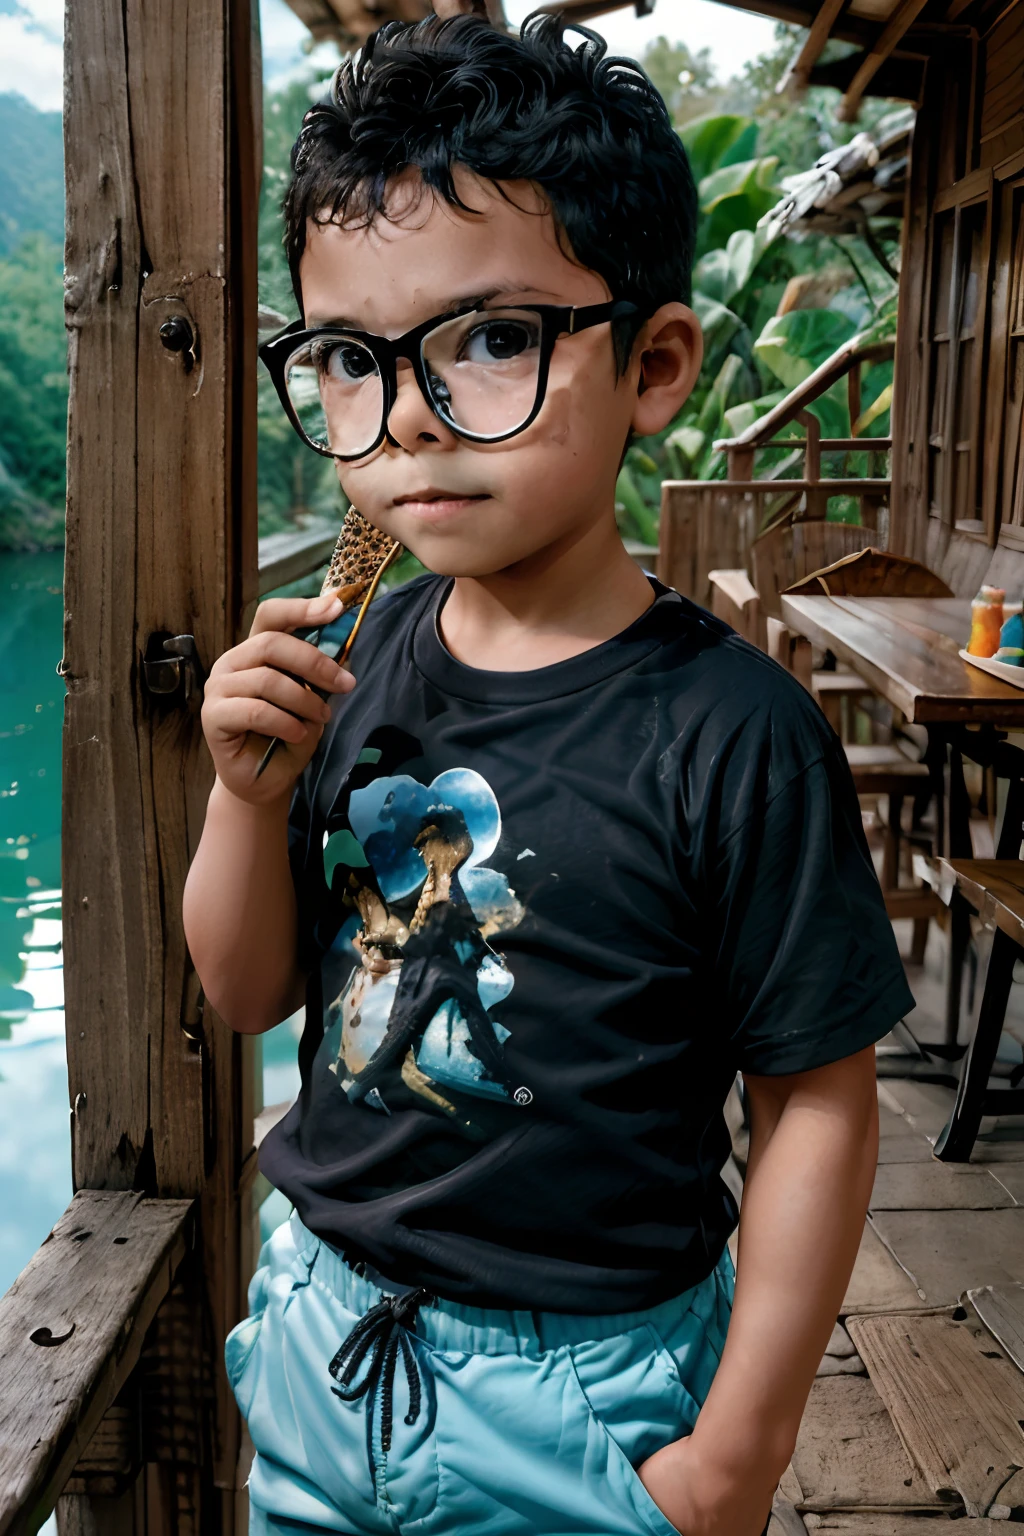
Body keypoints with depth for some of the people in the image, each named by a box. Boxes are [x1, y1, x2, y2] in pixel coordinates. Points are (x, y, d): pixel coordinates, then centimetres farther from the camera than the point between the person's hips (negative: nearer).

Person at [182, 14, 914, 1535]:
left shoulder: (733, 734, -22)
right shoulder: (359, 658, -6)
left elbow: (816, 1104, -14)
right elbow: (251, 990, 2)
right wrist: (251, 790, -17)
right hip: (320, 1336, 5)